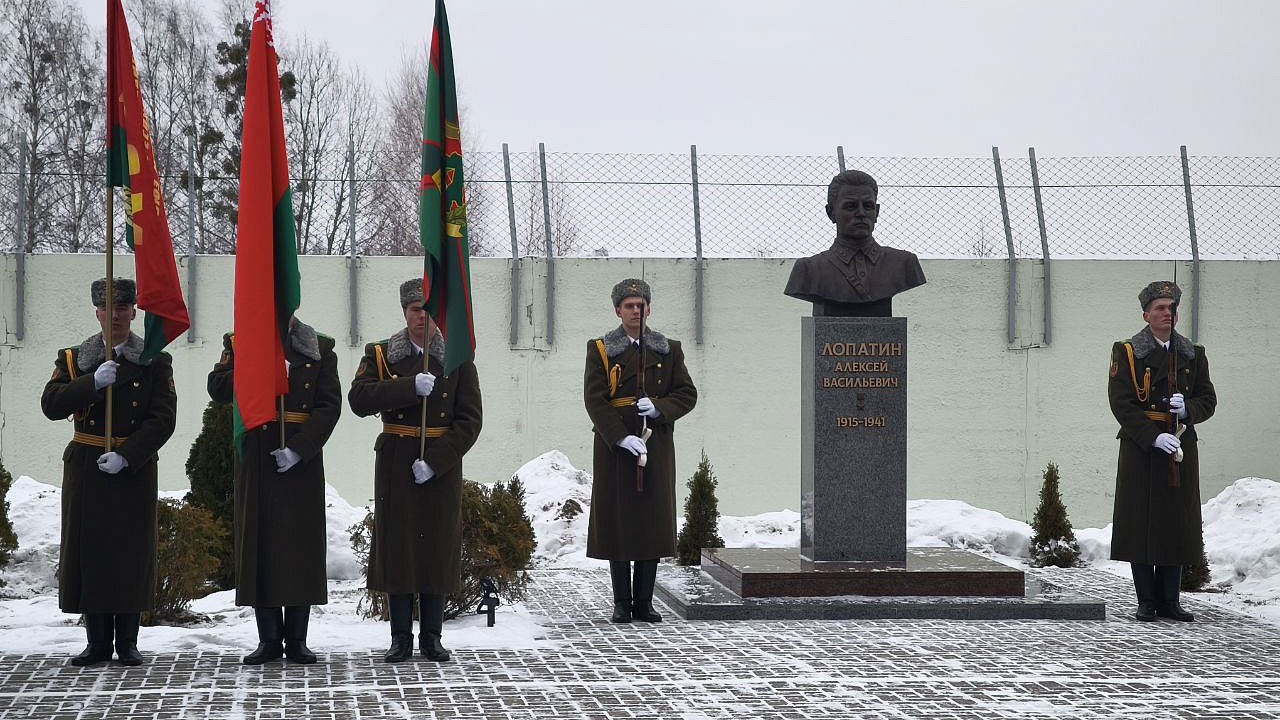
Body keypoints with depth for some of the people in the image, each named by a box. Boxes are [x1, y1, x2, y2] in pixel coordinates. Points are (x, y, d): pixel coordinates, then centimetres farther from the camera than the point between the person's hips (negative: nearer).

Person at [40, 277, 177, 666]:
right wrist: (94, 382, -18)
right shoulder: (73, 359, 8)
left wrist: (126, 456, -16)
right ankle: (98, 643, 9)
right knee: (89, 550, 1)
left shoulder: (154, 363, 3)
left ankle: (127, 643, 8)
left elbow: (162, 419, -5)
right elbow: (51, 405, -5)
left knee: (132, 551, -1)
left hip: (134, 470, -1)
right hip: (86, 470, 1)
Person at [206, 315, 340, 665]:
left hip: (301, 462, 0)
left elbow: (330, 405, -2)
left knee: (302, 546, 0)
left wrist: (299, 448, -13)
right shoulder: (240, 343, 9)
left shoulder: (320, 349, 7)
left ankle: (297, 640, 8)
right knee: (259, 543, 1)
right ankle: (269, 639, 9)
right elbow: (218, 388, -5)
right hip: (255, 462, 0)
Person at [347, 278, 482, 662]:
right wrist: (411, 386, -24)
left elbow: (470, 419, -3)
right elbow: (359, 398, -13)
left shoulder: (458, 359, 3)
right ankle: (401, 639, 9)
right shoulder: (380, 355, 3)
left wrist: (435, 460, -15)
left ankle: (431, 638, 13)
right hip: (395, 465, 0)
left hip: (442, 467, 0)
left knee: (439, 547, 3)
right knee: (397, 546, 0)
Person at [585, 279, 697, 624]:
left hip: (657, 447, 2)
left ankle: (644, 602, 8)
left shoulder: (668, 350, 10)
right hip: (614, 446, -2)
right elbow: (594, 400, -6)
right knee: (617, 521, -1)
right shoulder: (600, 350, 3)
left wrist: (658, 408, -11)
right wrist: (622, 438, -17)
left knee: (653, 521, 1)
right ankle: (622, 604, 6)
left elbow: (687, 394, 9)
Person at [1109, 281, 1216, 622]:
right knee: (1141, 523, -3)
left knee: (1177, 524, 4)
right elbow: (1121, 403, -8)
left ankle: (1169, 601, 12)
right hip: (1140, 450, -3)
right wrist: (1153, 437, -18)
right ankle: (1147, 602, 5)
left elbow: (1208, 399, 12)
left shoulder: (1193, 355, 12)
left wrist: (1188, 409, -11)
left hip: (1181, 452, 3)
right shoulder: (1126, 352, 0)